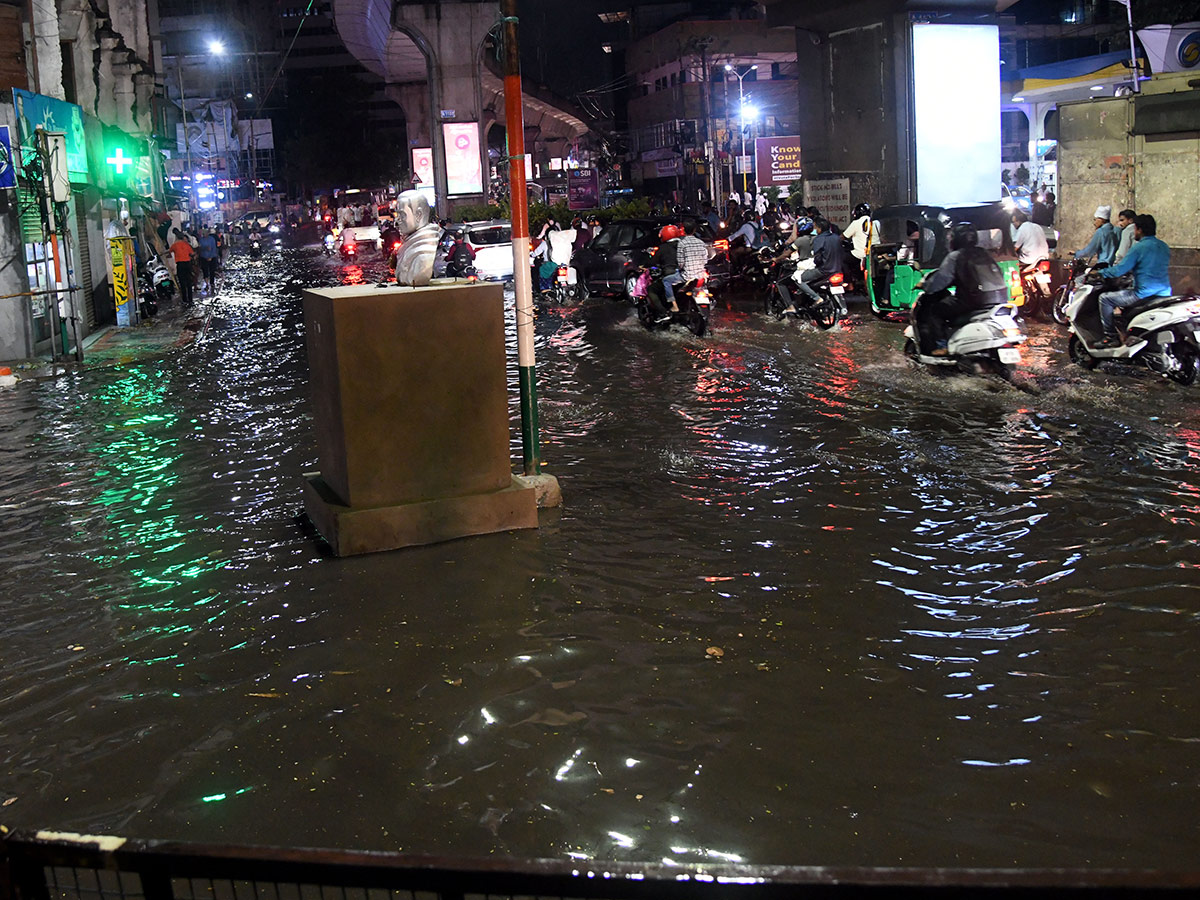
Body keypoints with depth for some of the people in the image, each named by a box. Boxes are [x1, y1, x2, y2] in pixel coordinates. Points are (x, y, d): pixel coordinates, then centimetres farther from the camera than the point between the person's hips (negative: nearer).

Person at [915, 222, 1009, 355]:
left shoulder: (955, 256, -3)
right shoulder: (983, 253, 18)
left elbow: (940, 280, -7)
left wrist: (924, 285, 14)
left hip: (973, 301, -8)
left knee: (934, 309, 6)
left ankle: (940, 345, -4)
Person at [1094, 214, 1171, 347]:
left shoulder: (1139, 247, -12)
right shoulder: (1164, 247, 12)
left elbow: (1119, 271, -13)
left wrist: (1100, 272, 4)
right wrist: (1132, 271, 34)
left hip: (1144, 295, -8)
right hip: (1164, 295, 8)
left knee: (1105, 298, 1)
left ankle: (1110, 337, -1)